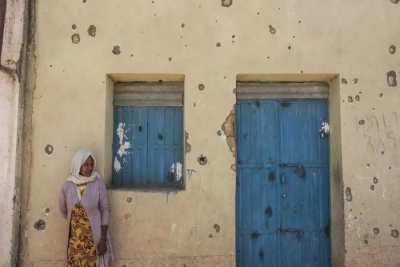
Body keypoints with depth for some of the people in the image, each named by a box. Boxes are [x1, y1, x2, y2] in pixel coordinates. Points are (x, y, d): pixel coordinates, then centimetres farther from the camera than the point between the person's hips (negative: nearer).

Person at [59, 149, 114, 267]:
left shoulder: (98, 184, -10)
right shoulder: (67, 186, -5)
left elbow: (105, 211, -8)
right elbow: (63, 210, 11)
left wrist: (103, 239, -10)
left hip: (94, 237, -2)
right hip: (75, 238, 2)